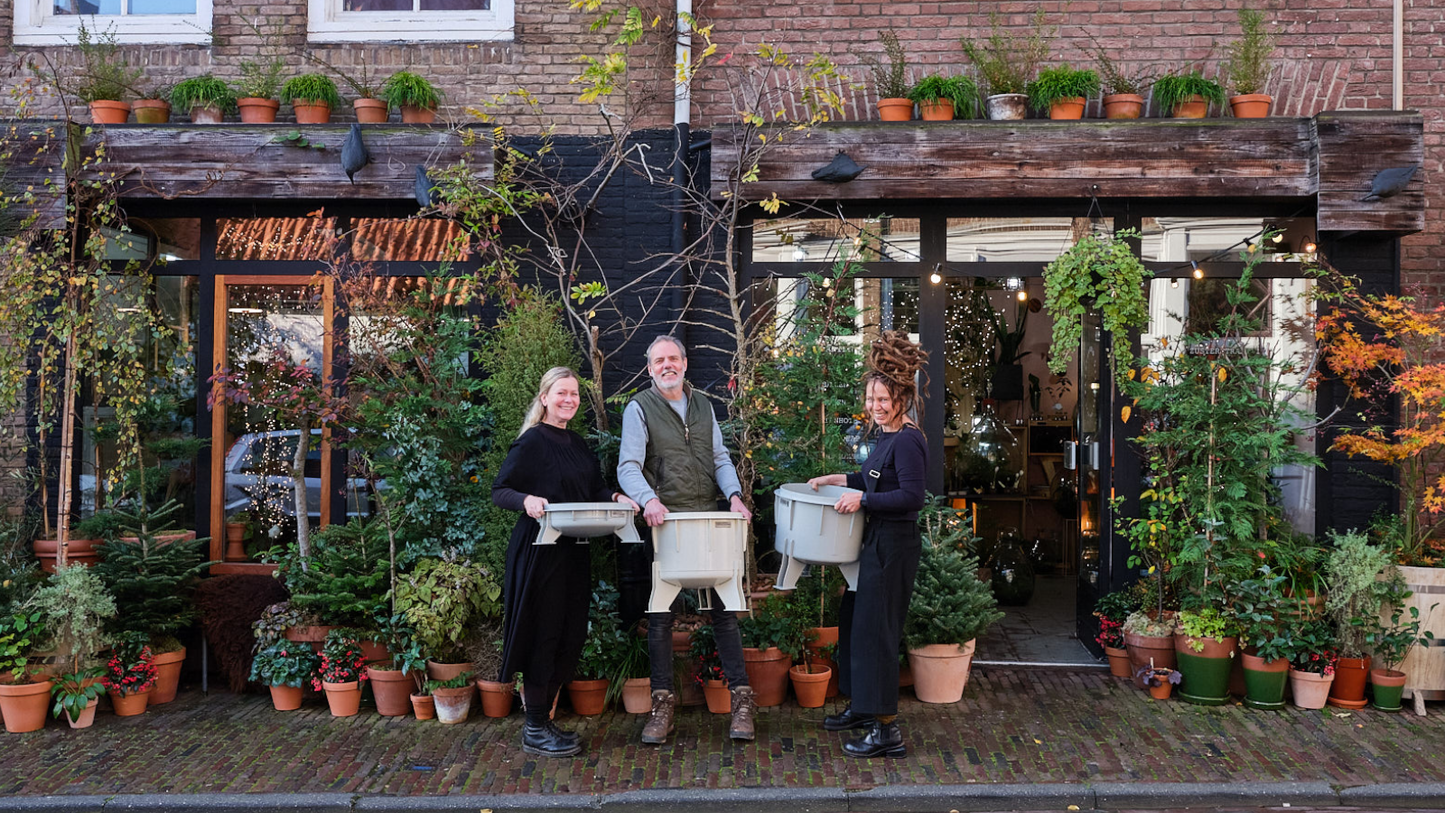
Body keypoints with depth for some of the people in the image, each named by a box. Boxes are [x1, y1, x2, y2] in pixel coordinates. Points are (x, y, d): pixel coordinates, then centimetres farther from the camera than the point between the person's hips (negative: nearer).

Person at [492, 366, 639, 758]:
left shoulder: (576, 443, 15)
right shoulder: (531, 442, -8)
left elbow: (594, 490, 19)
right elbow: (499, 490, -10)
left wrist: (616, 497, -1)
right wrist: (526, 500, -29)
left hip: (574, 551, 8)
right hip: (539, 550, -8)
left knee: (572, 635, 9)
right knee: (543, 634, -3)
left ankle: (543, 717, 22)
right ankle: (535, 731, 7)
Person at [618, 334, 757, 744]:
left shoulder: (702, 405, 15)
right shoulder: (639, 409, 1)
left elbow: (719, 458, 16)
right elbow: (628, 466, -10)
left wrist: (734, 495, -2)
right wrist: (649, 499, -29)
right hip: (664, 523, -3)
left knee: (724, 607, 3)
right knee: (661, 614, 2)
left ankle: (741, 697, 10)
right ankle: (662, 701, 12)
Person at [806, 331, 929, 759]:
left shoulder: (908, 440, -18)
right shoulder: (887, 436, 12)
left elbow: (911, 495, -25)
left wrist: (862, 499, -20)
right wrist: (838, 479, 19)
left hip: (894, 546, -11)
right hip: (877, 542, 11)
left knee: (876, 631, -6)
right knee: (854, 621, 19)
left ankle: (886, 729, 2)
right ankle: (862, 706, 34)